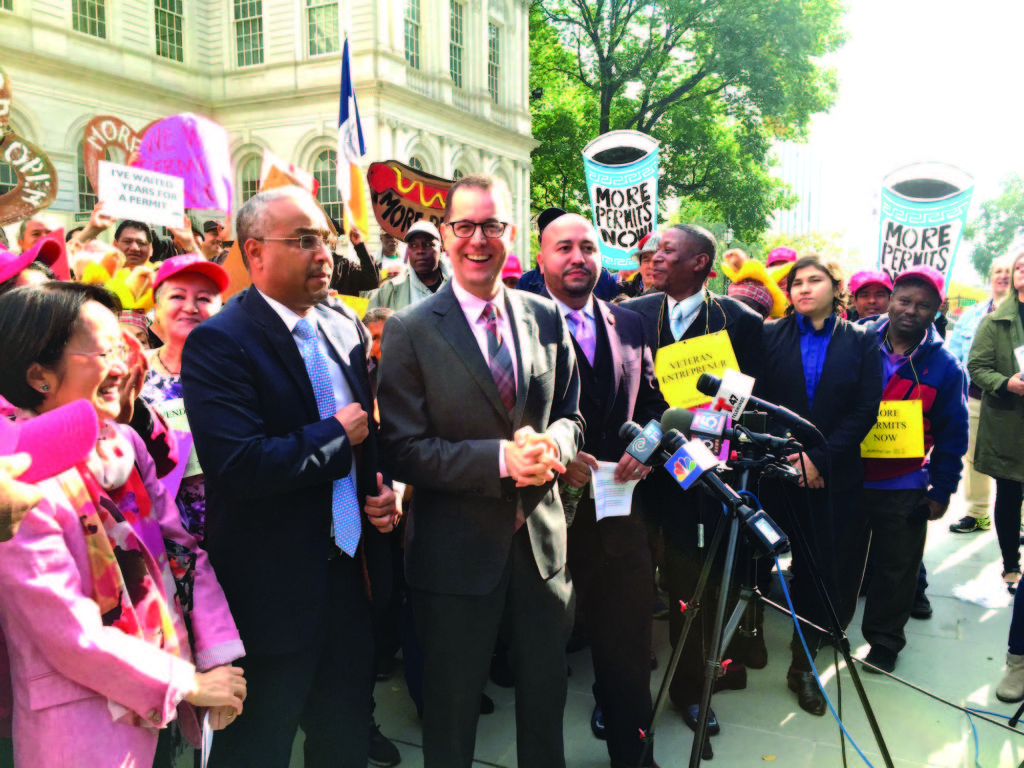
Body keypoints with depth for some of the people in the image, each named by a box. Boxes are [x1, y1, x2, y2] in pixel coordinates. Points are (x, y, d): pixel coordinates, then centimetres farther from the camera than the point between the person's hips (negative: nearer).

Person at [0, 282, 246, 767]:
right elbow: (71, 634, -20)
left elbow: (184, 548, 1)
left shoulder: (123, 443, 0)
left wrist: (219, 654, -8)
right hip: (81, 723, -7)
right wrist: (187, 683, -12)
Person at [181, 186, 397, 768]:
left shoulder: (346, 325, 6)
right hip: (275, 589, -6)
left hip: (351, 569, 7)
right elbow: (241, 466, -29)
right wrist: (336, 435, -17)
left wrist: (383, 486, 1)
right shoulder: (217, 343, -17)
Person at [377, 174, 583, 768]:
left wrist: (554, 445, -15)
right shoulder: (410, 331, -10)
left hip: (542, 539, 4)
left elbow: (571, 414, 8)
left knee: (546, 690, 22)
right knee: (453, 703, 17)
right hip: (458, 548, -4)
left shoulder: (547, 319, 3)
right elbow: (403, 450, -14)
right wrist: (500, 458, -24)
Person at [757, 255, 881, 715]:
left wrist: (820, 458, -10)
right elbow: (758, 401, 1)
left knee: (819, 568, 3)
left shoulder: (860, 341, 5)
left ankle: (804, 664, 18)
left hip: (834, 476, 0)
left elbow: (865, 410, -2)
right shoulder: (770, 336, 4)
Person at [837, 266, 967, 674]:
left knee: (896, 569, 12)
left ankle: (884, 640, 30)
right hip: (846, 479, 1)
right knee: (841, 559, 16)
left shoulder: (945, 367, -7)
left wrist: (942, 490, -3)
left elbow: (952, 436, -2)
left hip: (905, 490, -1)